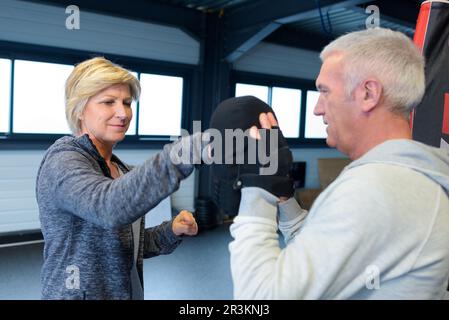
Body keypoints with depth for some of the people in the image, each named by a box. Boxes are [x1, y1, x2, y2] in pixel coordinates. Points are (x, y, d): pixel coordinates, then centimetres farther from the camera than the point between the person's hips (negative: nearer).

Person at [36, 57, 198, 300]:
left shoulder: (121, 170, 6)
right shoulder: (63, 159, -18)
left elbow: (124, 243, 10)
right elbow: (110, 207, -39)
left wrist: (170, 232, -7)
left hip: (129, 290, 7)